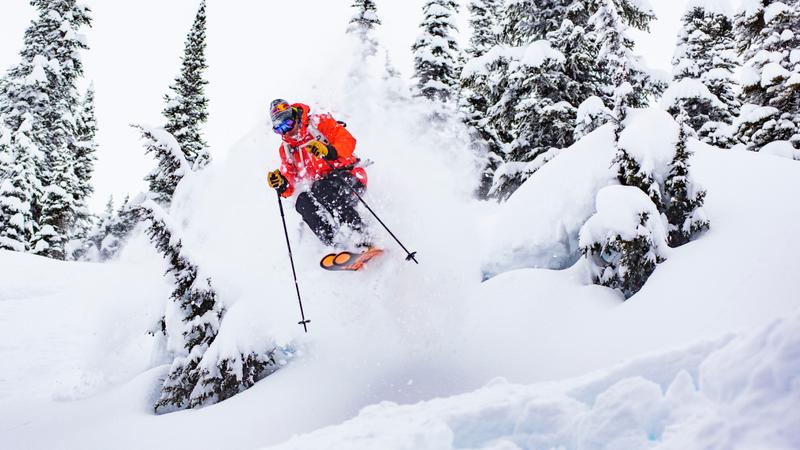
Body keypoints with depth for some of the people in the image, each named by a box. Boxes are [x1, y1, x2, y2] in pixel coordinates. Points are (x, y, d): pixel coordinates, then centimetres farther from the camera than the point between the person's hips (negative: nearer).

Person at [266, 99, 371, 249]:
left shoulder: (318, 123, 0)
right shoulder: (285, 149, 15)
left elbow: (348, 140, -11)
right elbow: (292, 183, 13)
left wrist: (328, 151, -29)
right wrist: (282, 185, -10)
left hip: (348, 176, -5)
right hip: (319, 189, 5)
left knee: (321, 189, -36)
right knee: (302, 202, -26)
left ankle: (361, 237, -34)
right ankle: (333, 246, -30)